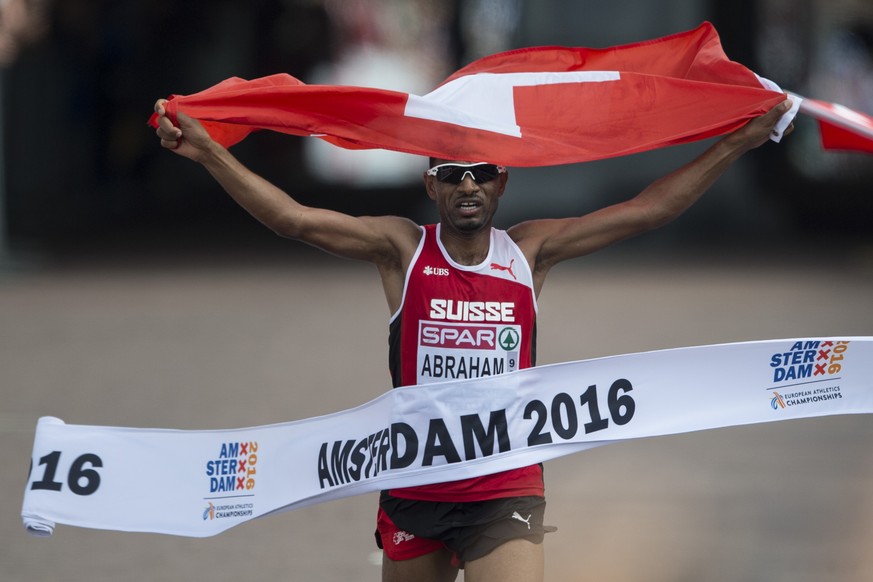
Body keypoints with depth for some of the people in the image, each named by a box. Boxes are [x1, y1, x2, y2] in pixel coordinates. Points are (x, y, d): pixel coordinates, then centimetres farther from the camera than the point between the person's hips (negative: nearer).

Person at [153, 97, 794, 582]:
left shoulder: (529, 252, 5)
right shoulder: (402, 248, 0)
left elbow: (646, 210, 5)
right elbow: (294, 219, -8)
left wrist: (739, 144, 3)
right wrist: (207, 151, -18)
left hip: (507, 488, -1)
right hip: (415, 483, 1)